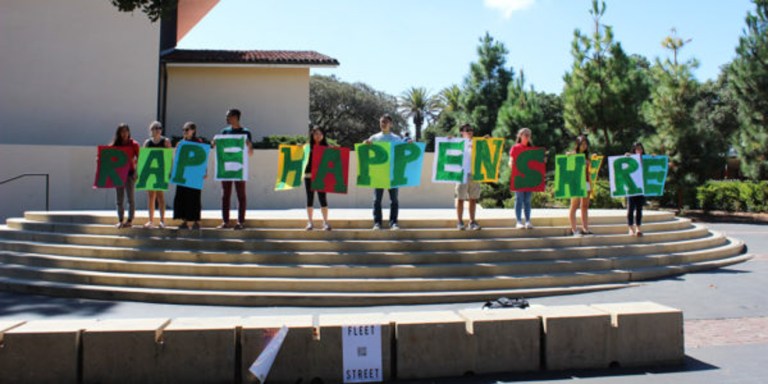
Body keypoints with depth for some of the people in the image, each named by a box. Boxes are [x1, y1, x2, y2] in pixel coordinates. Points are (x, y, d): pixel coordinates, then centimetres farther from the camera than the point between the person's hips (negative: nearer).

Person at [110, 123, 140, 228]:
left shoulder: (134, 144, -1)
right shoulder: (114, 145, 8)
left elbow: (139, 158, -4)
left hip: (130, 172, -3)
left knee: (130, 197, -1)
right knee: (119, 198, 6)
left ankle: (130, 220, 4)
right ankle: (120, 220, 12)